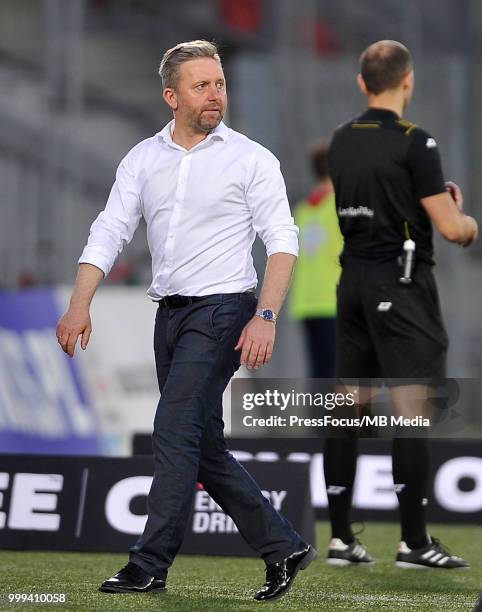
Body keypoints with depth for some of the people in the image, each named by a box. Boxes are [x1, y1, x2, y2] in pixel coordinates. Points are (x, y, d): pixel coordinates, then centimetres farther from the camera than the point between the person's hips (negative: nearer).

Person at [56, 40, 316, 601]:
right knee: (204, 447, 8)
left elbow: (281, 240, -8)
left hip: (223, 308, -6)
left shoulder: (251, 159, -4)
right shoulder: (143, 160, 8)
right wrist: (80, 305, -8)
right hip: (170, 312, 6)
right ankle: (283, 548, 19)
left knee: (176, 431, -14)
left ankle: (150, 565, -12)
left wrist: (265, 317, -19)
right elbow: (108, 233, 4)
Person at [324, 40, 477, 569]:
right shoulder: (413, 143, -12)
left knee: (350, 408, 8)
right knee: (412, 410, -7)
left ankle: (340, 537, 9)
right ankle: (413, 541, -9)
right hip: (400, 284, -7)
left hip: (353, 281, 7)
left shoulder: (342, 142, 9)